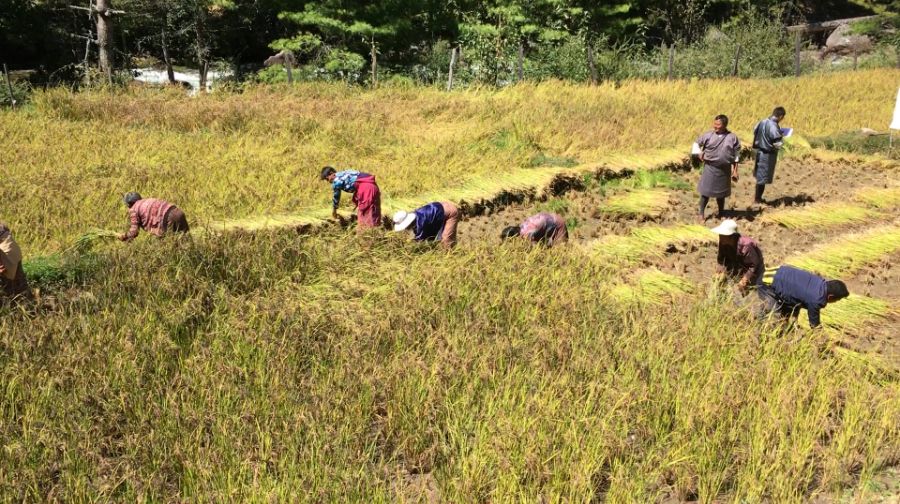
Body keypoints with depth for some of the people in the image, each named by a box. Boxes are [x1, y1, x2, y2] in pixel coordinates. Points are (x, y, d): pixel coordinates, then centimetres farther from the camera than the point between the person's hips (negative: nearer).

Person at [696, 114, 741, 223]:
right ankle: (701, 214, 14)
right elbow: (697, 143, 11)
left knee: (721, 192, 14)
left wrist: (735, 171, -2)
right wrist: (699, 153, -6)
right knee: (705, 191, 2)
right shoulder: (708, 135, -6)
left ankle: (721, 213, 29)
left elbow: (736, 156, 0)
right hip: (710, 168, -1)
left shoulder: (732, 138, -5)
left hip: (725, 169, 1)